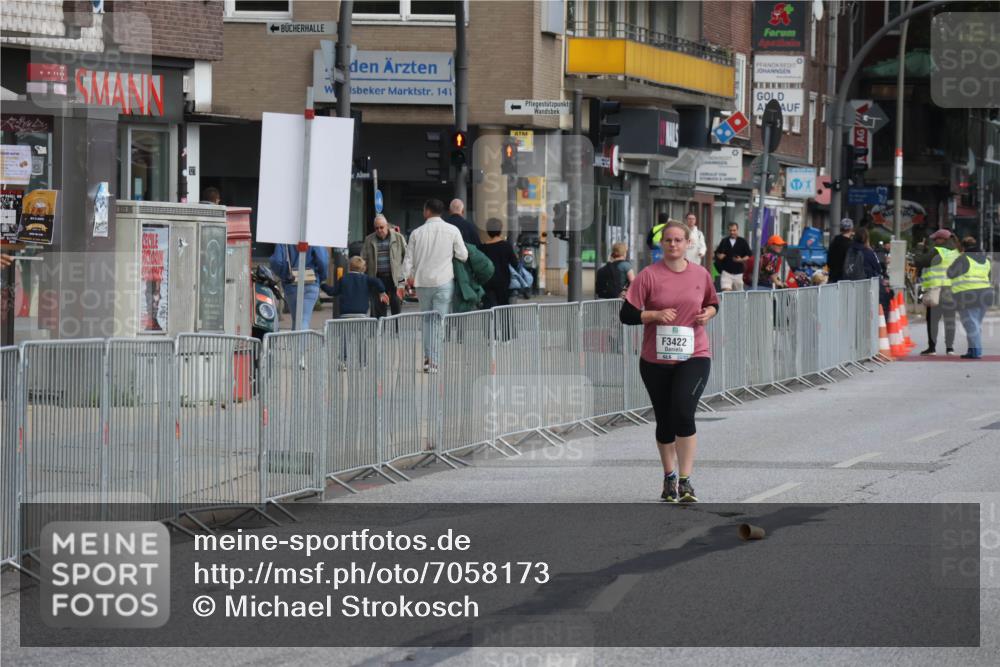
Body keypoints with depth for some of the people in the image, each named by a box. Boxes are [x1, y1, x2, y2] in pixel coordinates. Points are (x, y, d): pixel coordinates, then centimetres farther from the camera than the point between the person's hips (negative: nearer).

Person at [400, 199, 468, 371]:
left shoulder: (417, 233, 0)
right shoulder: (452, 230, -4)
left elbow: (408, 260, 2)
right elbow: (463, 255, -1)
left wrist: (405, 280, 11)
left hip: (422, 281, 2)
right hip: (443, 281, -2)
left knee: (427, 319, 17)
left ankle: (427, 357, 14)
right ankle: (434, 361, -6)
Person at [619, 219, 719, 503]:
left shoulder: (701, 274, 4)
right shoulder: (649, 275, -4)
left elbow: (713, 303, 22)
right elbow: (627, 314, -6)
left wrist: (708, 313, -1)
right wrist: (656, 314, -19)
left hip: (694, 355, 0)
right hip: (656, 359, 0)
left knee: (683, 412, -19)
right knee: (665, 421, 9)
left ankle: (685, 480, -13)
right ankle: (669, 477, 28)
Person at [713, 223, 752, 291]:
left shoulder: (743, 242, 2)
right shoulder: (724, 241, 7)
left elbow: (749, 255, 3)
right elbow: (717, 253, 16)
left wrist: (741, 260, -16)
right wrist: (719, 256, -7)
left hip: (738, 272, 0)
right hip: (726, 272, 0)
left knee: (738, 293, 9)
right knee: (726, 291, -14)